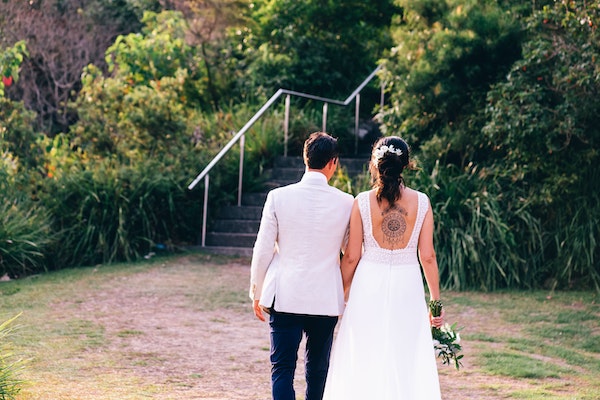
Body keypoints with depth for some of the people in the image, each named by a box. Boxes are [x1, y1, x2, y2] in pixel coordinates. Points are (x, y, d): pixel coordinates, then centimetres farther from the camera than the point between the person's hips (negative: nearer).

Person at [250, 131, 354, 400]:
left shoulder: (278, 197, -6)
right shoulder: (346, 203, -3)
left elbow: (263, 250, -2)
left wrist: (256, 293, 10)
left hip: (284, 297, -1)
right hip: (327, 299, 1)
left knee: (282, 368, 3)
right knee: (318, 369, 15)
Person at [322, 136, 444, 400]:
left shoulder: (362, 202, -6)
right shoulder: (421, 202, -3)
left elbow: (351, 257, -3)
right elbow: (427, 256, -2)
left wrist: (341, 294, 9)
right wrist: (436, 301, 7)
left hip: (369, 284, -1)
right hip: (407, 287, 1)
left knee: (364, 362, 7)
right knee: (407, 363, 9)